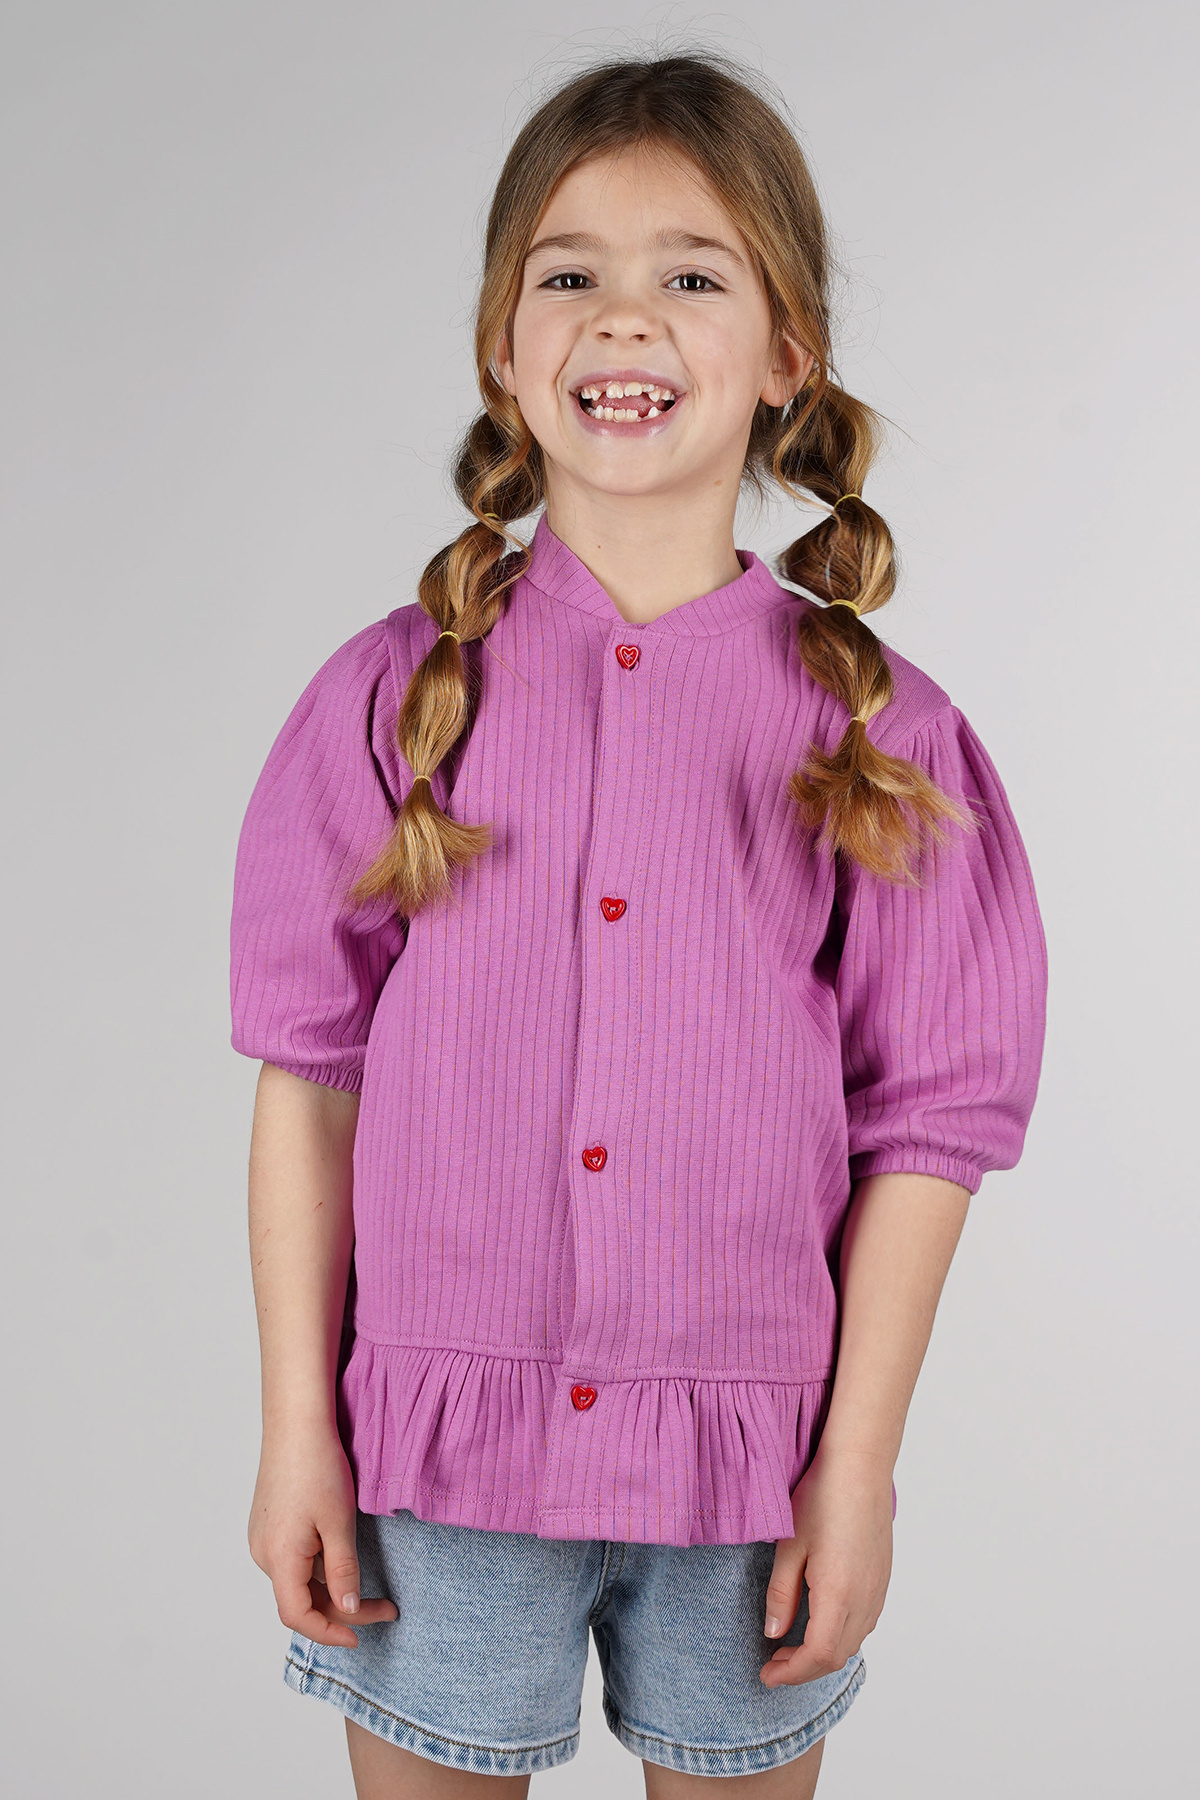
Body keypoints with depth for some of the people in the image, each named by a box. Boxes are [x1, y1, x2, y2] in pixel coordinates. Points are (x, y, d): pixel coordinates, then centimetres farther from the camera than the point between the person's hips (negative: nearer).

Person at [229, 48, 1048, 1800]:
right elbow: (309, 1075, -1)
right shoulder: (398, 696, -3)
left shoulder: (876, 730, -5)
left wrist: (859, 1469, -2)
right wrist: (297, 1430, -1)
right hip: (441, 1441, 1)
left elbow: (924, 1120, -3)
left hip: (744, 1454, 0)